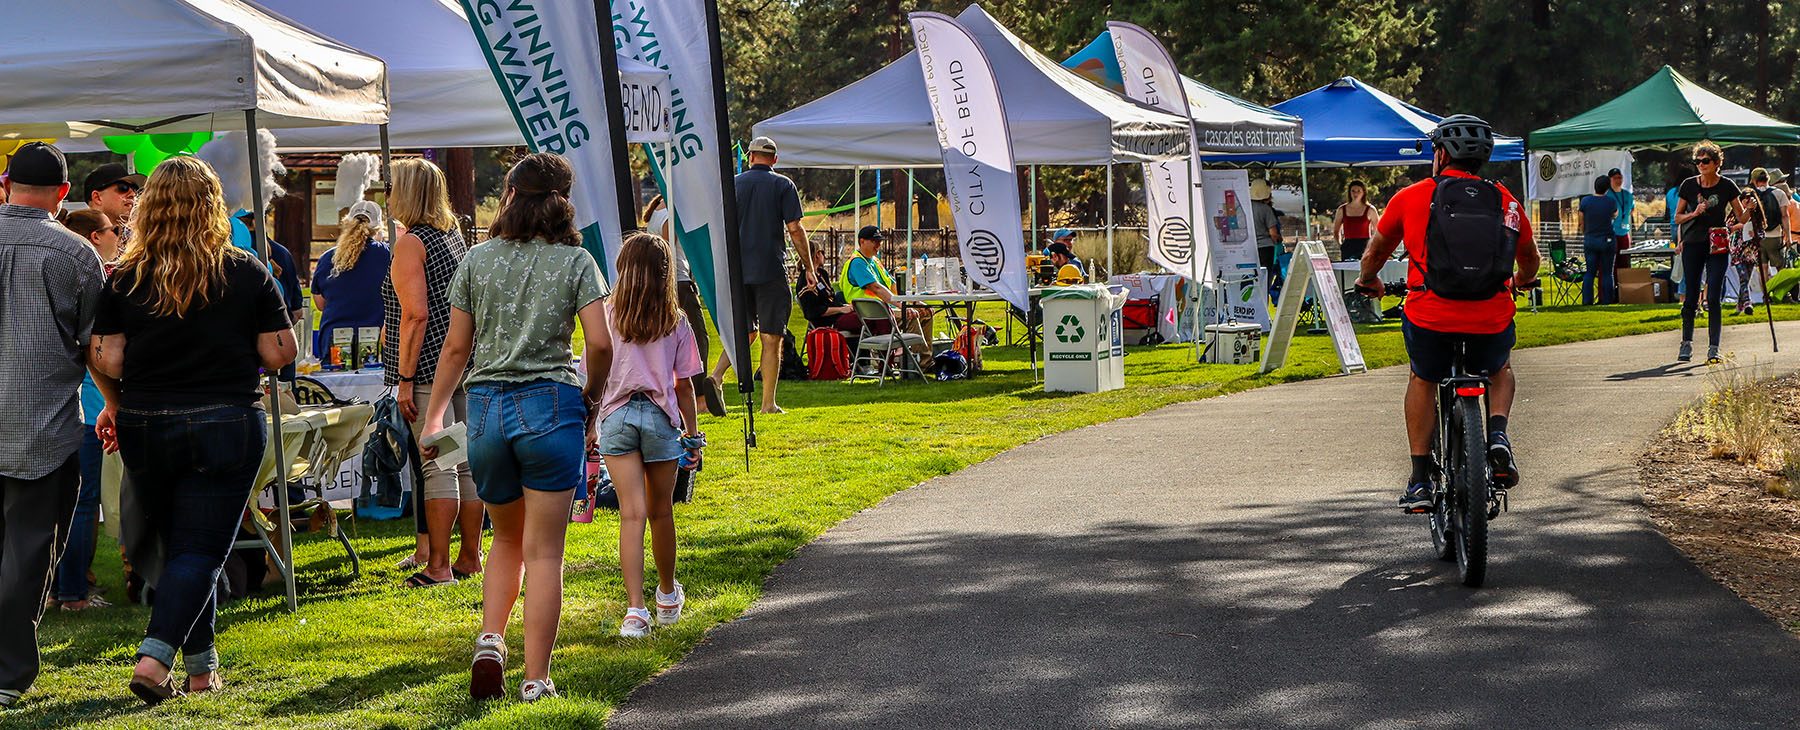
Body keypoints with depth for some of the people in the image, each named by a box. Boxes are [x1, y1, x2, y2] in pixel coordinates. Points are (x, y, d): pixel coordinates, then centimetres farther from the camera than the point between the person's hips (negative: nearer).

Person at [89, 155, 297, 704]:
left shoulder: (125, 279, -2)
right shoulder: (248, 274, -4)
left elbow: (107, 361, -3)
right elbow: (280, 354, -2)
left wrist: (115, 407, 16)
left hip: (145, 428, 2)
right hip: (226, 426, -2)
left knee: (178, 547, 17)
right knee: (201, 551, 0)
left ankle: (201, 666, 23)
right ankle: (155, 657, -16)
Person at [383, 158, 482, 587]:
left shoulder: (410, 243, -9)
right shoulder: (454, 236, 16)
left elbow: (416, 314, -17)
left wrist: (405, 379, -17)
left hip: (429, 368, -8)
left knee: (438, 466, -8)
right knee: (467, 461, 11)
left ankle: (437, 565, -6)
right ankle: (470, 557, 17)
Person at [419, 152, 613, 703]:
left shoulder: (478, 260, 6)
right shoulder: (576, 261, 0)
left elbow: (456, 347, 7)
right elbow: (600, 343, -8)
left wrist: (434, 415, 16)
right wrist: (591, 401, 7)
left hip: (486, 407, 3)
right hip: (551, 406, -3)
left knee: (507, 539, 21)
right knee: (543, 553, 2)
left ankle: (490, 641, 2)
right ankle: (536, 680, 0)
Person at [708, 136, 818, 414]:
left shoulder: (734, 183, 8)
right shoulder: (783, 185, -2)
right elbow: (794, 229, -7)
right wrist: (809, 267, 1)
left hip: (738, 269, 4)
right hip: (771, 270, -4)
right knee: (771, 337, 2)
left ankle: (716, 375, -10)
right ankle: (768, 403, 1)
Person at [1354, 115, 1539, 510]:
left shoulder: (1410, 197, 8)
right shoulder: (1506, 201, 13)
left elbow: (1375, 252, 24)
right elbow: (1529, 259, 31)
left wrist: (1369, 281, 46)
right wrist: (1522, 280, 54)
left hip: (1429, 316, -1)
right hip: (1491, 319, 1)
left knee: (1423, 381, 27)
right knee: (1500, 370, 32)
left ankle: (1420, 479, 20)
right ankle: (1497, 437, 6)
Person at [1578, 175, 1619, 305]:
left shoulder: (1585, 201, -5)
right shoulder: (1612, 201, -7)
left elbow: (1582, 223, 4)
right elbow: (1616, 215, 15)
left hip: (1590, 241, 1)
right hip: (1607, 240, -1)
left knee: (1590, 272, 7)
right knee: (1607, 273, 4)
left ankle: (1587, 300, 0)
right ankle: (1607, 301, 3)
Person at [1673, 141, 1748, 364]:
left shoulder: (1726, 186, -2)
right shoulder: (1689, 185, 0)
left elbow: (1742, 217, 3)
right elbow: (1677, 217, 7)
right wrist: (1694, 213, -11)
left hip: (1718, 246, -1)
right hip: (1692, 245, 1)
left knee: (1714, 299, -8)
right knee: (1690, 298, 2)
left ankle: (1713, 348, -3)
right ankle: (1686, 343, 19)